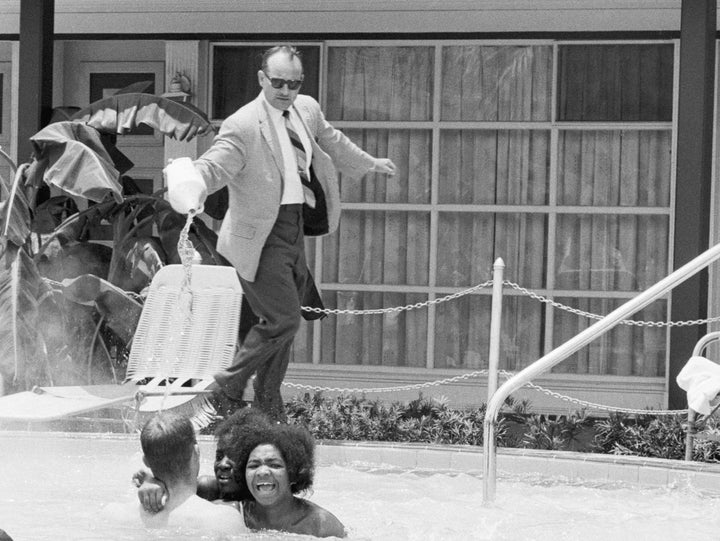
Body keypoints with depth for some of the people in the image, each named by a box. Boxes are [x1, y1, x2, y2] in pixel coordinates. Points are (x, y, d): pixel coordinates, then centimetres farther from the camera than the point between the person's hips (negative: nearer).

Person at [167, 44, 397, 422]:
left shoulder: (307, 110, 4)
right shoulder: (243, 125, -20)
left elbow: (331, 142, 24)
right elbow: (214, 165, -29)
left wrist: (370, 164, 39)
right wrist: (192, 190, -52)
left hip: (295, 229, 8)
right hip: (262, 237, -8)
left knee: (284, 322, 14)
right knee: (283, 319, -11)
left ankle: (268, 405, 28)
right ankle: (228, 387, 7)